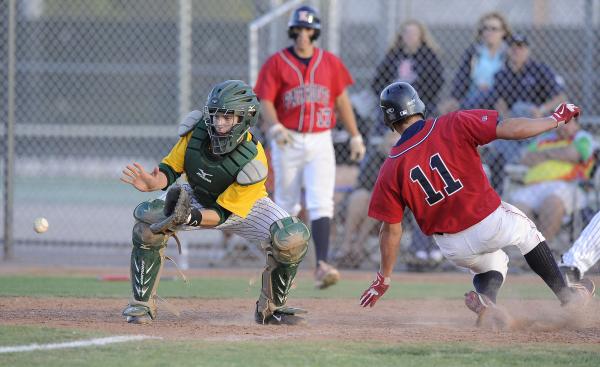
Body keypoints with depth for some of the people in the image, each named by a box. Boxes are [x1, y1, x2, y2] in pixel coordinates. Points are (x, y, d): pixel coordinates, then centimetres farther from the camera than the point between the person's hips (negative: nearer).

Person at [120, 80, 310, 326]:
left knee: (294, 238, -27)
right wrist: (154, 182, -37)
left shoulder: (253, 163, -34)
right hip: (196, 199, 2)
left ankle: (271, 308, -2)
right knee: (148, 219, -27)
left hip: (243, 207, -2)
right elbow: (170, 168, -13)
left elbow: (223, 214, -30)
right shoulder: (195, 130, -24)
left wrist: (192, 218, -49)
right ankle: (142, 304, -10)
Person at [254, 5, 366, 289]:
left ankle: (322, 265, -22)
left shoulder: (330, 63, 7)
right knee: (286, 205, 8)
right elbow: (266, 102, -7)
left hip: (320, 141, 1)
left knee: (321, 204, -13)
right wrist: (275, 127, -25)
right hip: (288, 142, -1)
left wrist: (355, 136, 11)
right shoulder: (276, 63, -1)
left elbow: (341, 101, 13)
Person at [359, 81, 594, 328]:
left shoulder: (391, 169, -6)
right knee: (525, 228, 32)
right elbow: (509, 129, -12)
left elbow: (391, 229, -4)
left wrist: (384, 277, 8)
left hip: (453, 249, 2)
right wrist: (556, 119, 3)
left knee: (491, 262, 33)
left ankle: (484, 298, 0)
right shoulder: (453, 125, -11)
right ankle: (566, 294, 34)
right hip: (491, 222, -2)